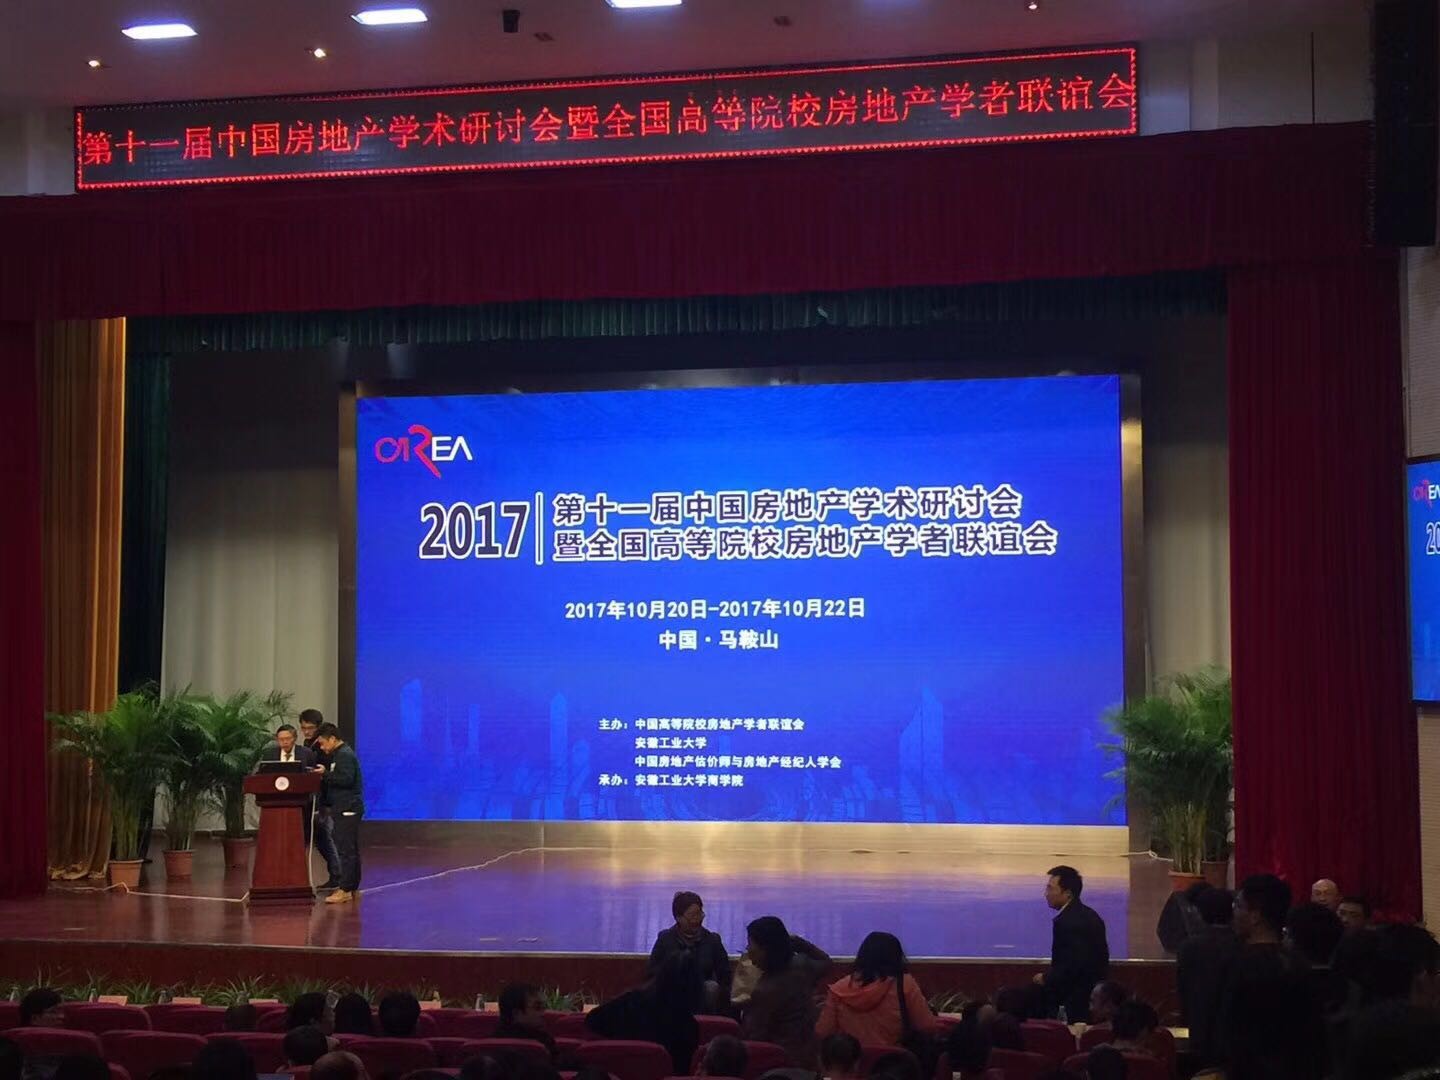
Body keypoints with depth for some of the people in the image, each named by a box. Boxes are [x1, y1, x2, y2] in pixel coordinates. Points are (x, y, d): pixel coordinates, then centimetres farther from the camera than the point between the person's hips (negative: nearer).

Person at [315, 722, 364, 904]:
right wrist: (326, 774, 7)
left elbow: (346, 779, -24)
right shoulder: (341, 754, 19)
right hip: (346, 809, 11)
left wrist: (326, 774, -18)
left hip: (347, 810, -11)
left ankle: (345, 890, -12)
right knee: (350, 849, 13)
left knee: (346, 850, -11)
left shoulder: (344, 755, -13)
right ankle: (352, 887, 18)